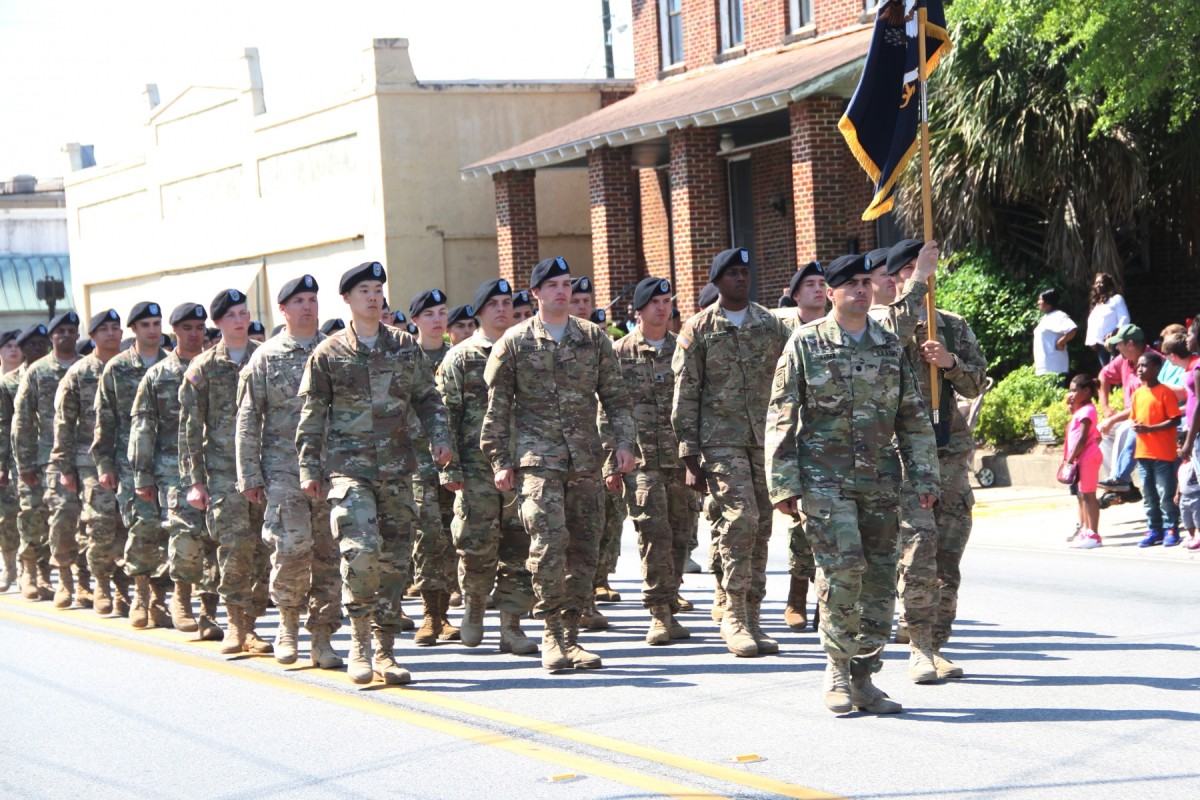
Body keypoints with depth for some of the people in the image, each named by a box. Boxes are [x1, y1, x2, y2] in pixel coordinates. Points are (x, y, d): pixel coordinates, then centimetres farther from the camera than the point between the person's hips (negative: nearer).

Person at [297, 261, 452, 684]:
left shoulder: (406, 347, 10)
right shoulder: (328, 354, 3)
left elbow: (428, 397, 16)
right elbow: (312, 416, 5)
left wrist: (439, 438, 1)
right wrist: (309, 469, 1)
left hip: (397, 468, 3)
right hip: (349, 467, -3)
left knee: (394, 558, 4)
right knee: (361, 550, -20)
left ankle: (385, 650, 12)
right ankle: (359, 642, -7)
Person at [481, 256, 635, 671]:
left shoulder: (593, 337, 11)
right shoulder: (515, 342, 4)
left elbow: (615, 395, 14)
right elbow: (497, 407, 6)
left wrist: (623, 443, 3)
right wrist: (500, 462, 1)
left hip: (586, 461, 3)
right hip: (538, 458, -3)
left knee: (585, 548, 3)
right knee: (550, 541, -16)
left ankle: (570, 635, 13)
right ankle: (553, 634, -6)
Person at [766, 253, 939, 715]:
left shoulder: (890, 346, 11)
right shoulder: (806, 344, 1)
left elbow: (913, 418, 13)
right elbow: (781, 419, 0)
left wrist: (924, 477, 6)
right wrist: (784, 484, -6)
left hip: (880, 479, 4)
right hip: (825, 477, -4)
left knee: (880, 578, 3)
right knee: (843, 568, -17)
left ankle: (863, 680, 13)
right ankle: (837, 668, 0)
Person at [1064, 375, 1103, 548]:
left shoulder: (1086, 410, -14)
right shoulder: (1081, 410, 18)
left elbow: (1082, 438, -20)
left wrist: (1071, 458, -19)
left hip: (1087, 458, -11)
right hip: (1081, 459, 11)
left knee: (1088, 495, -9)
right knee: (1081, 495, 15)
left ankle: (1093, 534, -8)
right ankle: (1084, 530, 22)